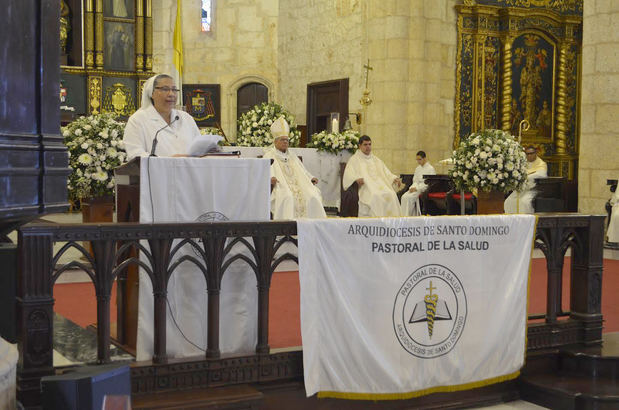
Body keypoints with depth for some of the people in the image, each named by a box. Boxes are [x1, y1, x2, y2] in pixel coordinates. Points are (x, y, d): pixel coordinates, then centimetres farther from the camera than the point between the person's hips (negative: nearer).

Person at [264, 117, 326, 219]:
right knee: (287, 197, -37)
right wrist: (271, 179, -30)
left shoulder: (292, 156, 27)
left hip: (297, 186, 5)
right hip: (281, 187, -5)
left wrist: (311, 178, 9)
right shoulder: (269, 156, 9)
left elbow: (302, 171, 29)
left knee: (312, 196, -22)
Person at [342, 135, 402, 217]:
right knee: (375, 196, -36)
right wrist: (356, 179, -26)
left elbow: (386, 173, 24)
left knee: (391, 195, -26)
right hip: (365, 187, -4)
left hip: (380, 186, 4)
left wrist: (395, 179, 2)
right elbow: (348, 175, -4)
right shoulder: (354, 159, 10)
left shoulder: (376, 160, 27)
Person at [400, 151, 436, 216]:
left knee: (409, 197, -29)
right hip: (416, 188, 6)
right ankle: (403, 215, -25)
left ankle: (406, 217, -21)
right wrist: (412, 187, -6)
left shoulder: (431, 169, -4)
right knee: (404, 197, -23)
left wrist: (417, 188, -18)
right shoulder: (417, 169, 18)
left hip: (425, 189, -6)